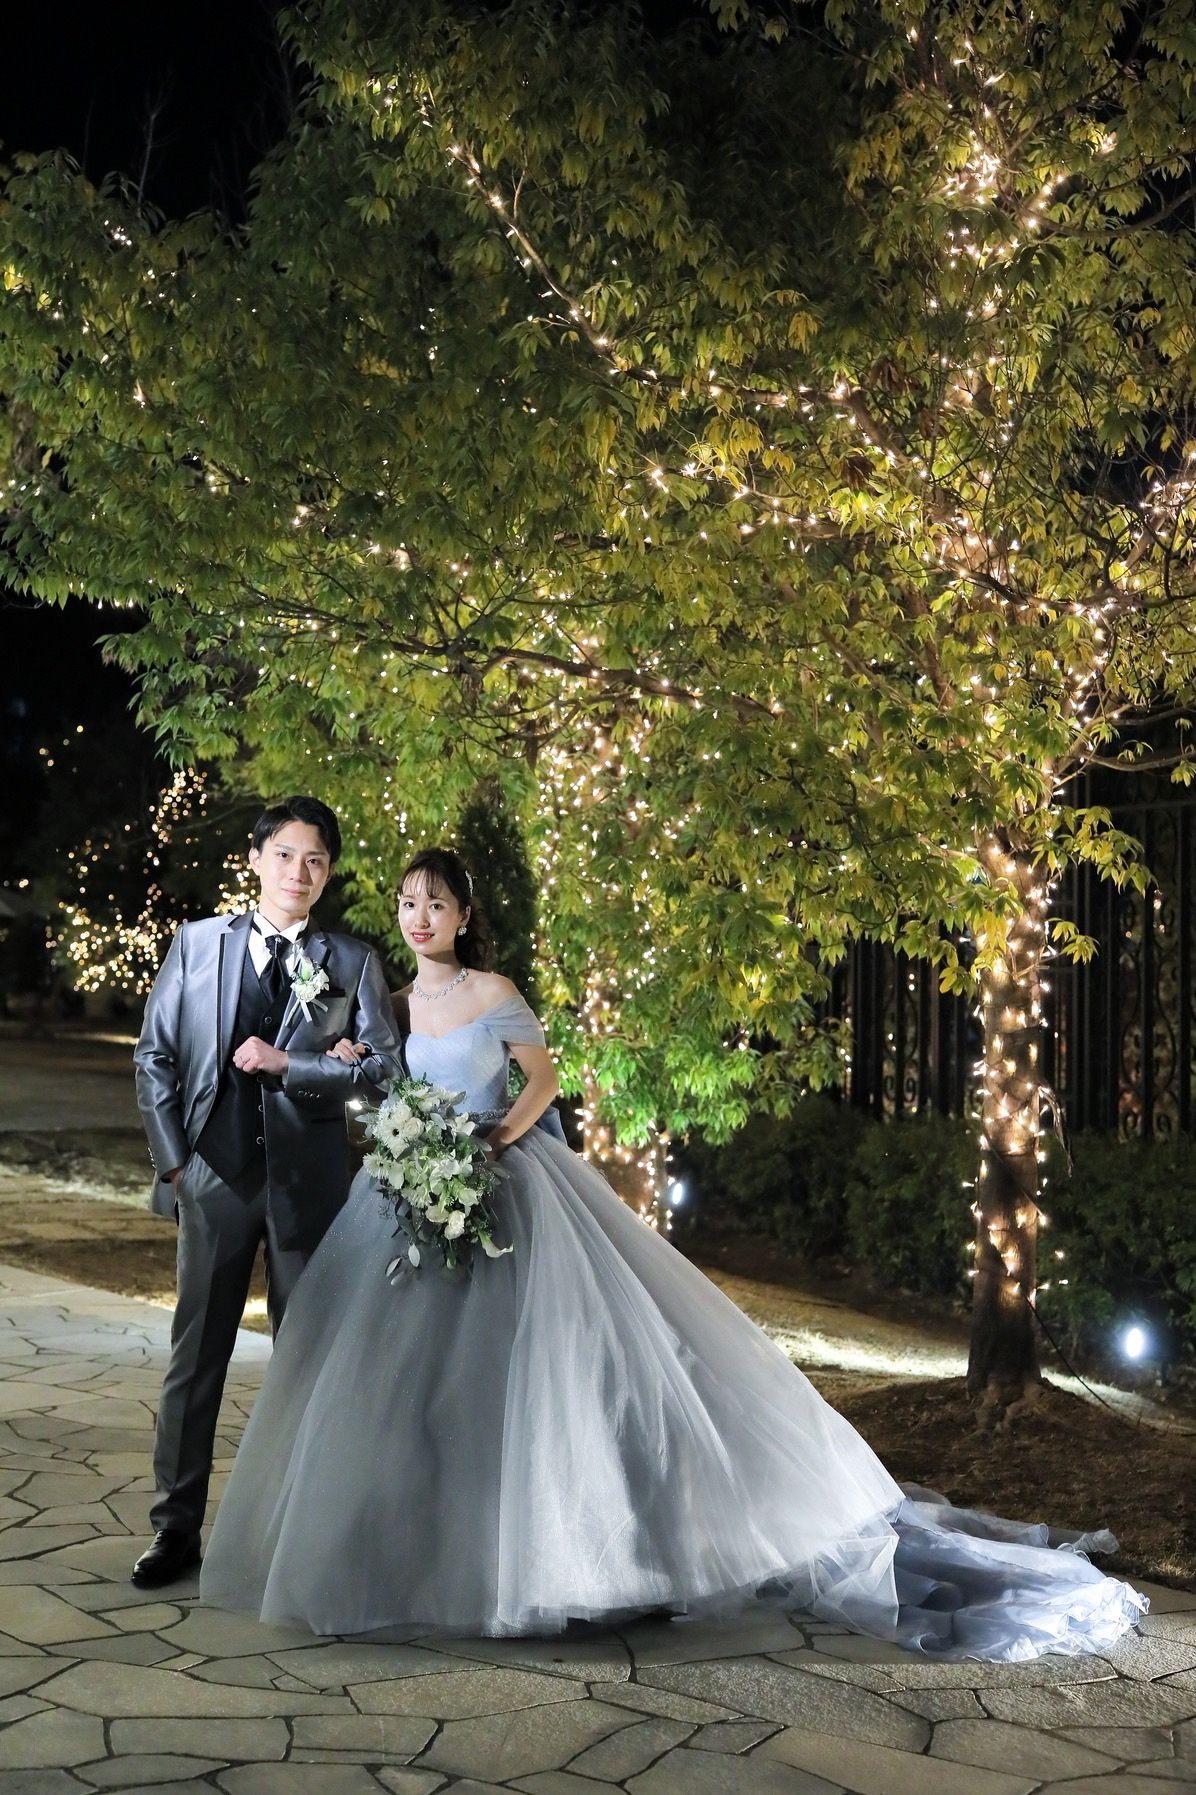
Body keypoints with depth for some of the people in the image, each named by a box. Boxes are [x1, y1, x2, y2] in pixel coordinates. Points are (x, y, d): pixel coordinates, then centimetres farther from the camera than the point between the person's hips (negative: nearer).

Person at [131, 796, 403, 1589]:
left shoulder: (353, 960, 3)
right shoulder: (198, 943, 6)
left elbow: (383, 1067, -2)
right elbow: (155, 1055, 7)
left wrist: (288, 1064, -13)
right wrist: (174, 1158, 0)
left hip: (309, 1180, 0)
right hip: (214, 1173, 1)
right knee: (196, 1354, 6)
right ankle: (177, 1529, 17)